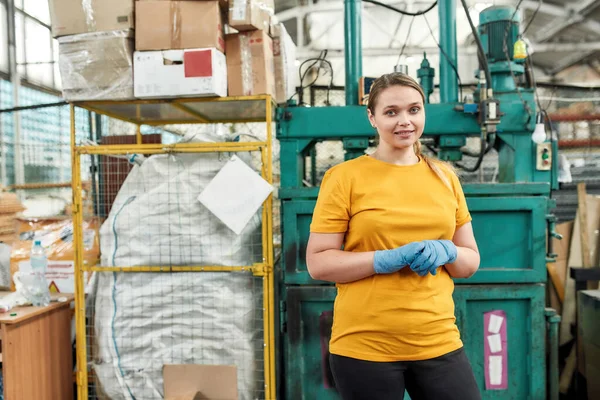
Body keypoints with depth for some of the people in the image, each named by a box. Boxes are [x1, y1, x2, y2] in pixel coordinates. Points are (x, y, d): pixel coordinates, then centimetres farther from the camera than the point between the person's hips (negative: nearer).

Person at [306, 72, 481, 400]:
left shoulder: (445, 176, 7)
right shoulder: (345, 176, -6)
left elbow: (471, 262, 12)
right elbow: (318, 263, -8)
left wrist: (446, 252, -10)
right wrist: (389, 259, -19)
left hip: (439, 343, 4)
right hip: (364, 346, -3)